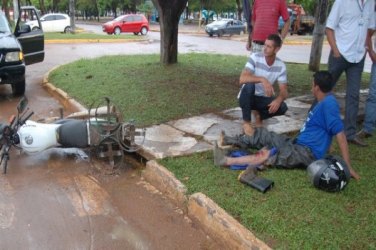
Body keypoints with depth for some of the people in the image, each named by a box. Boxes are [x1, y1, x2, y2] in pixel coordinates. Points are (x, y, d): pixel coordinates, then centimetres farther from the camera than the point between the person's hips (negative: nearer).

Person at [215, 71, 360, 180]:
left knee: (269, 154, -26)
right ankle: (227, 141, 11)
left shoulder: (328, 103, -19)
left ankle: (227, 161, -29)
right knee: (261, 135, 6)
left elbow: (340, 134, -23)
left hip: (307, 153, -10)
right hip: (298, 145, 10)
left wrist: (347, 166, -24)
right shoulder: (323, 102, 13)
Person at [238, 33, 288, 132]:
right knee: (249, 85, -36)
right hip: (247, 97, -2)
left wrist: (278, 100, -34)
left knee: (282, 107, -24)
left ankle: (260, 116, 8)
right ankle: (246, 122, -19)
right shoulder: (255, 57, -18)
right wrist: (262, 79, -45)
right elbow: (242, 79, -30)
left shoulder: (280, 66, -10)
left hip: (263, 99, 3)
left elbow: (284, 91, -10)